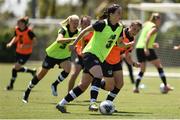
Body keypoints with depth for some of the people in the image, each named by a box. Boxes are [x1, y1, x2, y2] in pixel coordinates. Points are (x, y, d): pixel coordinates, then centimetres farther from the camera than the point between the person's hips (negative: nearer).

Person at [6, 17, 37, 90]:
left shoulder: (29, 31, -23)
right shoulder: (17, 29, -5)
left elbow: (34, 42, -17)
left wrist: (27, 46, -30)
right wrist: (11, 43, -5)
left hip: (26, 53, -7)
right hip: (18, 52, 7)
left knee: (15, 68, -7)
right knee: (18, 68, 14)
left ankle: (11, 85, 9)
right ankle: (32, 71, 38)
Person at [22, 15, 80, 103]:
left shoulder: (77, 32, -13)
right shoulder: (64, 30, -28)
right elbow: (59, 40, -50)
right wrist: (72, 39, -59)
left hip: (64, 56, 4)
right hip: (52, 54, -4)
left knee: (68, 69, -28)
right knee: (40, 75, 5)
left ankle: (55, 85, -3)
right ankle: (27, 92, 24)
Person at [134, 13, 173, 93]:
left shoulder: (146, 24, 18)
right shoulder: (154, 27, -6)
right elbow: (148, 35, -23)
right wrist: (146, 48, -31)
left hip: (139, 47, 7)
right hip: (147, 49, -7)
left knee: (142, 69, 15)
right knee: (159, 66, 6)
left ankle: (136, 87, 0)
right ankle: (166, 86, 5)